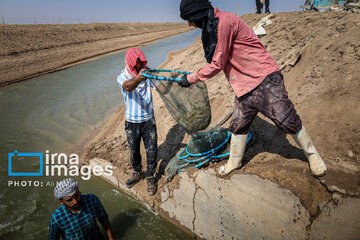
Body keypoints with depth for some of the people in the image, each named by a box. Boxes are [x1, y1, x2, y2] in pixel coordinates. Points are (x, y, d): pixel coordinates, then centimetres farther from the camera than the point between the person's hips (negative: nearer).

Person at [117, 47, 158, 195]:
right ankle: (137, 173, 40)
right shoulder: (122, 77, -11)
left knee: (151, 150, 3)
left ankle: (150, 177, 25)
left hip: (148, 120, 1)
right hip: (132, 122, -1)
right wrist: (138, 78, -57)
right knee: (134, 151, 14)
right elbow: (128, 86, -36)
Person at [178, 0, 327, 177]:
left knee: (288, 121, -1)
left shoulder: (224, 21, -18)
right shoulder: (212, 27, 12)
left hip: (265, 79, -9)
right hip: (244, 86, 9)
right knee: (238, 126, 12)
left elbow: (218, 64, -16)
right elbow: (216, 62, 15)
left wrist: (191, 78, -6)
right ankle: (234, 162, 31)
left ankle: (312, 155, 21)